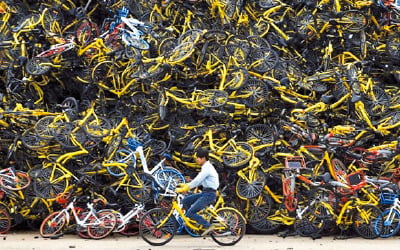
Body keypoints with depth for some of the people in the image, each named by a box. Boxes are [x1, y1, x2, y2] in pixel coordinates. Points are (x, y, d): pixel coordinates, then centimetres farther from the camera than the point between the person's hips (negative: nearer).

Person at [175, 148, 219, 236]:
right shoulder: (206, 167, 16)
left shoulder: (207, 168, -15)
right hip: (205, 193, 10)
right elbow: (199, 181, 20)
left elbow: (197, 181, -22)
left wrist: (182, 189, -21)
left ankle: (208, 226, -9)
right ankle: (194, 220, 14)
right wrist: (186, 185, 13)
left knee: (190, 213, -12)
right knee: (186, 201, 8)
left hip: (209, 194, -10)